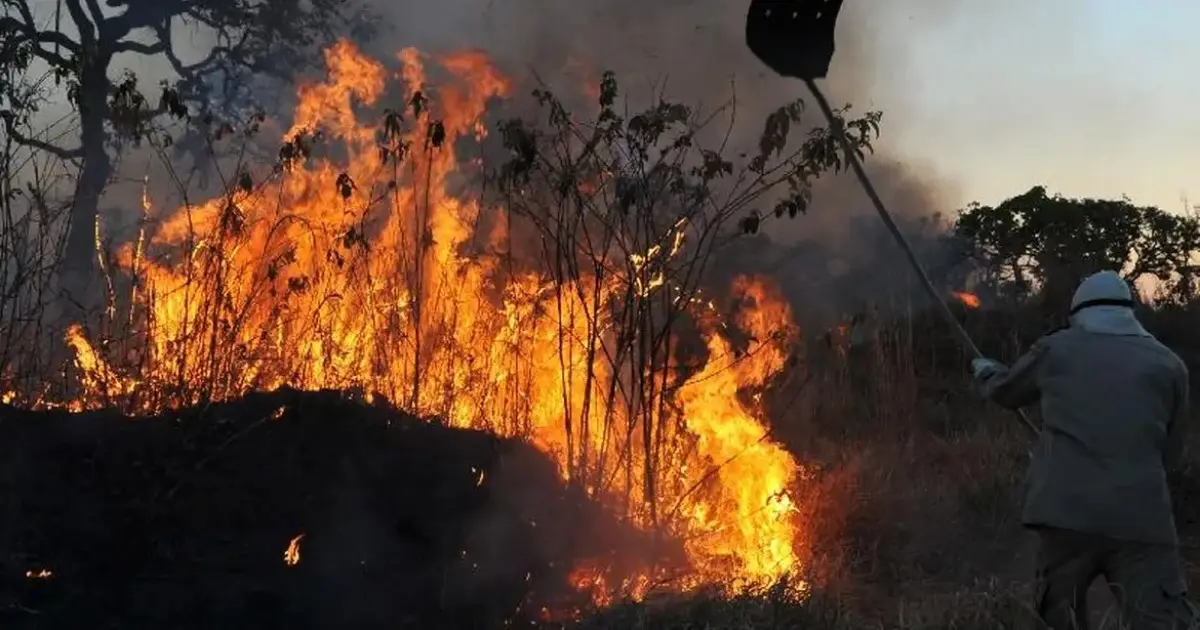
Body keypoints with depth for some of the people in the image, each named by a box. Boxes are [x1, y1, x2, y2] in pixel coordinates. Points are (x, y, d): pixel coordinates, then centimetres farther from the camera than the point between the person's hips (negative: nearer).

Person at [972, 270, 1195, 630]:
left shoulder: (1056, 348, 11)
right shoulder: (1167, 364, 10)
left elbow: (1005, 391, 30)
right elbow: (1170, 454, 16)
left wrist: (985, 371, 52)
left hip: (1065, 510, 1)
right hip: (1140, 518, -1)